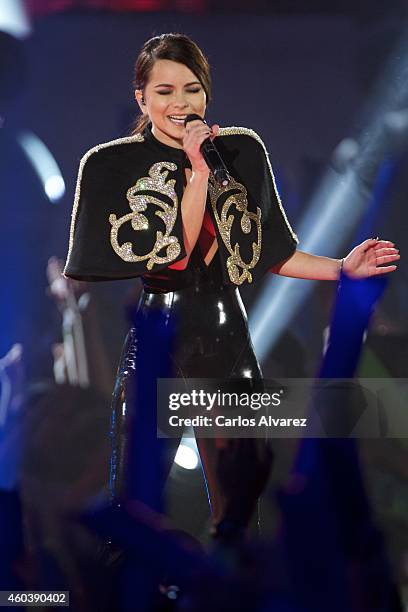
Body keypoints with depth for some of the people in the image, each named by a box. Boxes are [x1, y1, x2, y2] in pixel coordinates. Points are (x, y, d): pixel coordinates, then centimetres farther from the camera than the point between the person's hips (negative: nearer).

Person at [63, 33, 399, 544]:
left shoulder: (243, 151, 7)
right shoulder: (113, 165, -3)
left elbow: (265, 252, 11)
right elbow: (174, 253, -12)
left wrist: (343, 268, 3)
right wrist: (197, 172, -14)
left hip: (223, 333, 3)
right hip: (151, 334, -3)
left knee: (241, 495, 5)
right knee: (137, 500, 0)